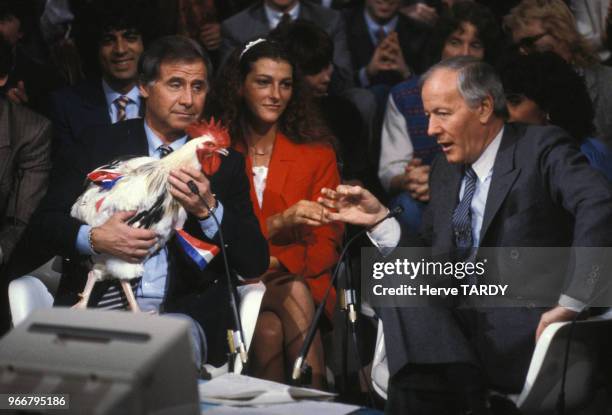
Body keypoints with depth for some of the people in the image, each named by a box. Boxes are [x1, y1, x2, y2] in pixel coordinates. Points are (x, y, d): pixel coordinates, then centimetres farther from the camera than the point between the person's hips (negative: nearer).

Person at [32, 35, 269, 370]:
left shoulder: (224, 162, 14)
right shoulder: (98, 144, 13)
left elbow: (255, 264, 8)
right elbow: (47, 221, 10)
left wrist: (208, 210, -10)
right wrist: (94, 238, -11)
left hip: (185, 309, 0)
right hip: (102, 302, 0)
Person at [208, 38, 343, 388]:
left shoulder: (317, 153, 11)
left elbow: (327, 244, 5)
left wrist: (277, 265, -15)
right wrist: (280, 222, -16)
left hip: (300, 279, 1)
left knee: (271, 330, -32)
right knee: (267, 330, -33)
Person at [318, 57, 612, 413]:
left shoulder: (541, 148, -4)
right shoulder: (446, 172, 17)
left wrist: (570, 302, -28)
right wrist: (380, 219, 4)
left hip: (524, 328, -7)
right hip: (461, 326, 7)